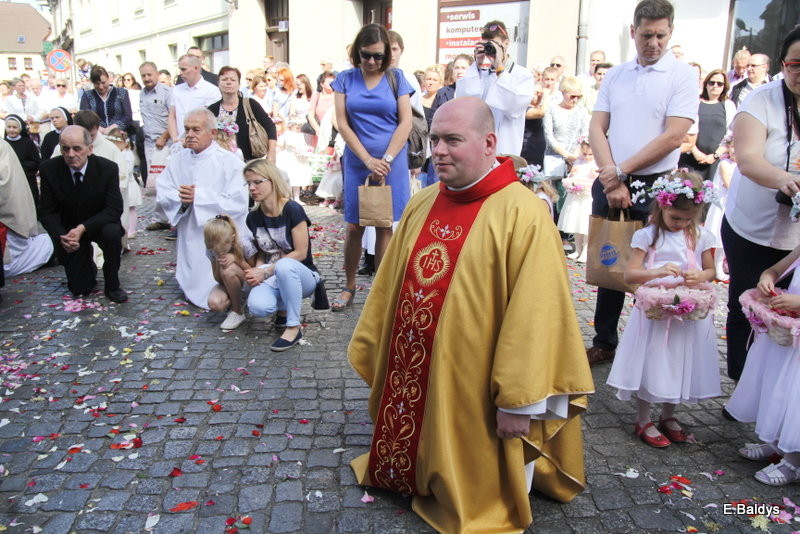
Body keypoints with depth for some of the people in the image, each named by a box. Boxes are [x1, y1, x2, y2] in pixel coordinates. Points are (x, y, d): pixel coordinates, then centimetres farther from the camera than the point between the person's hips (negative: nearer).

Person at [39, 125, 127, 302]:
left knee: (112, 233, -37)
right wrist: (62, 236, -28)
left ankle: (112, 285, -15)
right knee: (80, 288, -2)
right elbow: (48, 212, -8)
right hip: (68, 230, 1)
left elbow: (114, 209, -20)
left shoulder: (108, 168, -18)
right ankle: (88, 262, 34)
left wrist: (82, 228, -32)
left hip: (99, 224, -1)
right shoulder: (49, 169, -14)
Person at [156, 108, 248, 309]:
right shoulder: (178, 159, 4)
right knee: (193, 290, 13)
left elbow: (238, 204, -21)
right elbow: (161, 195, 3)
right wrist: (180, 198, -19)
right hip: (190, 238, 5)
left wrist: (198, 196, -22)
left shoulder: (230, 162, -13)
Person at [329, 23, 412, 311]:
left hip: (391, 162, -1)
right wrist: (368, 160, -10)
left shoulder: (396, 77, 4)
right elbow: (342, 123, -2)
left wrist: (386, 160, -11)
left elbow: (405, 122, -2)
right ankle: (349, 287, 19)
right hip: (357, 162, 1)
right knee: (354, 226, 4)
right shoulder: (345, 79, 5)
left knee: (385, 226, 2)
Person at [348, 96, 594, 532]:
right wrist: (371, 353, 13)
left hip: (473, 381, -6)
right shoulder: (422, 205, 4)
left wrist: (519, 398, -19)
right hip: (412, 372, 7)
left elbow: (533, 312, -20)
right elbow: (389, 287, 10)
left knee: (475, 487, 11)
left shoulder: (522, 213, -18)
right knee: (414, 451, 22)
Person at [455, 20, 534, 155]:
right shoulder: (478, 72, 13)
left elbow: (515, 108, -18)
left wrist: (499, 68, -13)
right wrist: (477, 65, -4)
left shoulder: (523, 75, 0)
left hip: (505, 150, -3)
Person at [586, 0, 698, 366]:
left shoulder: (682, 75, -2)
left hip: (654, 187, -4)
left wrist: (621, 171, -11)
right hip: (609, 184, 4)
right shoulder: (615, 75, 10)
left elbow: (673, 137, -12)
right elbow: (596, 129, 3)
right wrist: (611, 178, -10)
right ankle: (604, 342, 23)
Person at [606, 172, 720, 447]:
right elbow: (629, 274, -10)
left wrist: (699, 276, -13)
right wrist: (658, 272, -26)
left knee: (681, 364, 13)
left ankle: (668, 416, 35)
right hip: (655, 311, -3)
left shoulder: (701, 236, 3)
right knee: (650, 363, 4)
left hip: (690, 313, 3)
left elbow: (710, 270, 11)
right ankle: (643, 421, 22)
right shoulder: (647, 235, -6)